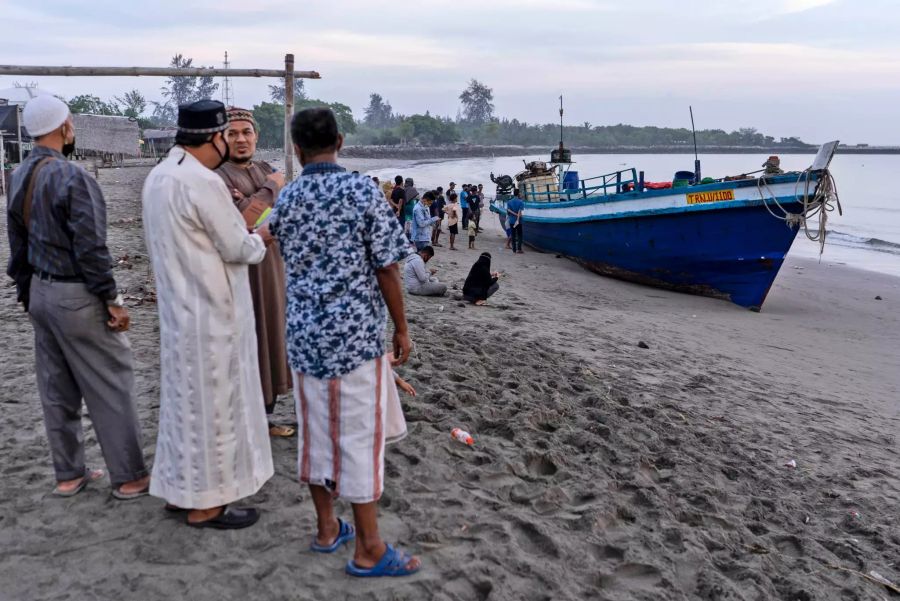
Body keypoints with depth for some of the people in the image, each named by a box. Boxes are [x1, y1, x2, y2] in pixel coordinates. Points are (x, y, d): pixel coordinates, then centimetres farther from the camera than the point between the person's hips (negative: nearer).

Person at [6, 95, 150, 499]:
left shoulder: (20, 177, 7)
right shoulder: (71, 177, -19)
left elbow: (18, 242, 14)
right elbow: (91, 248, -20)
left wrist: (26, 291, 22)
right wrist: (112, 299, -14)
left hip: (41, 294, 8)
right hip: (77, 297, -8)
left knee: (57, 390, 14)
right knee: (110, 388, 1)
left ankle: (68, 475, 25)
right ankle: (129, 477, 10)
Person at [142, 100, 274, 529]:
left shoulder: (158, 176, 9)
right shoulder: (203, 182, -21)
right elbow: (238, 248, -15)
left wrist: (235, 225, 12)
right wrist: (260, 238, 5)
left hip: (179, 306, 9)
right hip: (209, 312, -9)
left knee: (185, 397, 18)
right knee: (211, 402, 2)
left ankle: (179, 488, 30)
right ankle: (205, 503, 14)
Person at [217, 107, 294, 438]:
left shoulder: (266, 170, 11)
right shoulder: (218, 176, -11)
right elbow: (242, 222, -22)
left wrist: (251, 203, -16)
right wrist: (269, 189, -13)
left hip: (271, 268, 7)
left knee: (270, 338, 13)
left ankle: (265, 418, 26)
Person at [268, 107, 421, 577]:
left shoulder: (284, 199, 4)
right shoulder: (363, 190, -10)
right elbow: (387, 268, -11)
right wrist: (401, 328, -1)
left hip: (305, 334, 5)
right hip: (356, 333, -5)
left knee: (315, 432, 14)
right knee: (359, 437, 1)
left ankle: (326, 528, 28)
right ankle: (369, 550, 10)